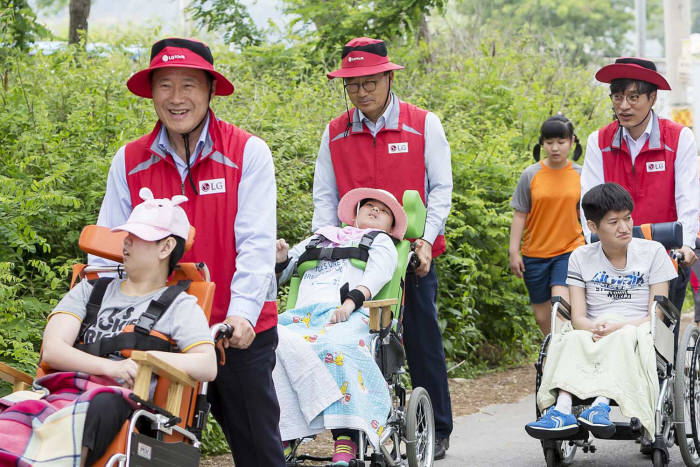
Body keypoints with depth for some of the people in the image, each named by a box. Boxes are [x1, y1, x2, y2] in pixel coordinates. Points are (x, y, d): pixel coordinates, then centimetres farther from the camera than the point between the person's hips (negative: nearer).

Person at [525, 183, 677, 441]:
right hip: (594, 337, 2)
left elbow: (657, 315, 0)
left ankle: (601, 406, -57)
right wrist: (595, 328, -22)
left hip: (639, 335, -2)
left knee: (625, 337, -37)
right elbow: (578, 317, 3)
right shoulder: (581, 258, 11)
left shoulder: (653, 252, 6)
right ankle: (562, 410, -54)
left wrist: (618, 328, -18)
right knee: (572, 339, -33)